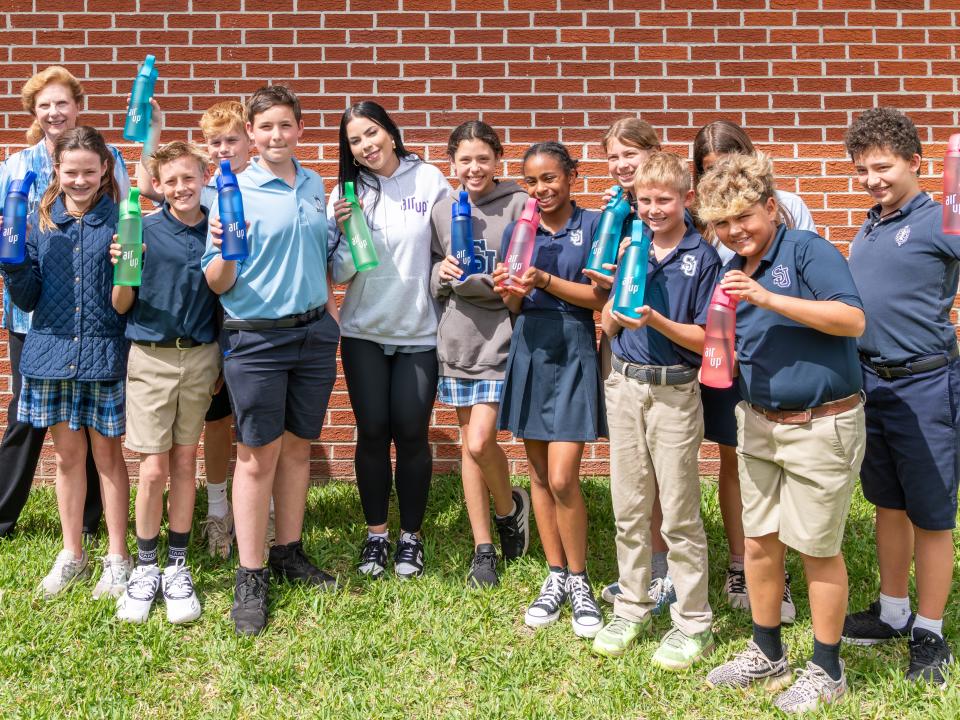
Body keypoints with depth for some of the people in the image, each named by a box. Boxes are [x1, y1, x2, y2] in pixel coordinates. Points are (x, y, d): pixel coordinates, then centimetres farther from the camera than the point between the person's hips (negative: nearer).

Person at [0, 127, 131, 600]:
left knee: (107, 455, 6)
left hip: (104, 353, -3)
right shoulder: (40, 221, 5)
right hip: (52, 351, 3)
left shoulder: (119, 219, -3)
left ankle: (117, 557, 19)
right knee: (67, 456, 13)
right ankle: (72, 554, 27)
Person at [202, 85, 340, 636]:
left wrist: (329, 312, 13)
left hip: (315, 333, 5)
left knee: (298, 446, 13)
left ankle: (290, 552, 28)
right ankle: (250, 579, 10)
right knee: (258, 455, 0)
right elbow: (218, 284, -9)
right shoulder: (234, 192, -6)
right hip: (257, 338, -5)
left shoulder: (315, 185, 9)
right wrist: (223, 254, -28)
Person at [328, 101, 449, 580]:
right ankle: (376, 533, 21)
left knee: (412, 433, 3)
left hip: (420, 330, -1)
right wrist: (345, 232, -16)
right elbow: (339, 274, -1)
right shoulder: (347, 193, 2)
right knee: (373, 432, 4)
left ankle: (411, 535, 20)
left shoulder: (429, 180, -2)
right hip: (365, 331, 1)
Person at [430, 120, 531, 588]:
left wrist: (473, 281, -15)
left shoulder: (518, 205, -5)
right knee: (469, 443, 9)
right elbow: (433, 279, 14)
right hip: (457, 337, 4)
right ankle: (483, 549, 21)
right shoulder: (441, 212, 8)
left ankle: (509, 506, 21)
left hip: (500, 337, -4)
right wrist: (443, 274, -8)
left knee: (480, 441, -12)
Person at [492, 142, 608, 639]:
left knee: (562, 478, -9)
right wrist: (510, 291, -10)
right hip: (528, 351, 5)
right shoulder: (517, 232, 10)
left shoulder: (593, 225, -2)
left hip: (573, 352, -4)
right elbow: (514, 307, 12)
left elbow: (599, 297, -7)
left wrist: (544, 280, -17)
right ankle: (555, 576, 23)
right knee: (539, 474, 9)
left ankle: (579, 581, 10)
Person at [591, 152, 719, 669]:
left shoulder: (703, 257, -6)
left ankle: (693, 623, 14)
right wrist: (619, 287, -10)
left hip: (675, 391, -4)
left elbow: (706, 339, -8)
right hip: (624, 386, 5)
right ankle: (632, 608, 27)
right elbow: (608, 327, 8)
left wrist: (655, 320, -22)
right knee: (628, 510, 13)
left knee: (680, 514, 2)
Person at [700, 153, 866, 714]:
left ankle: (827, 670, 24)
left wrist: (769, 299, -30)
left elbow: (853, 319, -25)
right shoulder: (731, 273, 8)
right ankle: (768, 655, 33)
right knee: (759, 542, 14)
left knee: (818, 549, 5)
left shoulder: (808, 251, -13)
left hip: (822, 426, -7)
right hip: (758, 424, 7)